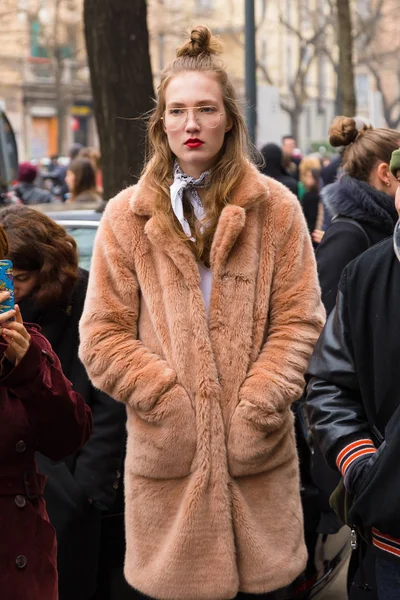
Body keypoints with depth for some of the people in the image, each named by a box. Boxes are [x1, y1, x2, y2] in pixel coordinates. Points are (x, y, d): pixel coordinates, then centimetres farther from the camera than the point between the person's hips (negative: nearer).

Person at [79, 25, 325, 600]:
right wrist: (172, 401, -10)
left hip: (257, 450, 0)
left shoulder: (275, 208, 4)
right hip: (168, 449, 0)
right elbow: (103, 337, 1)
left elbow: (298, 320, 1)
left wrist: (256, 407, -10)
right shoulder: (128, 216, 4)